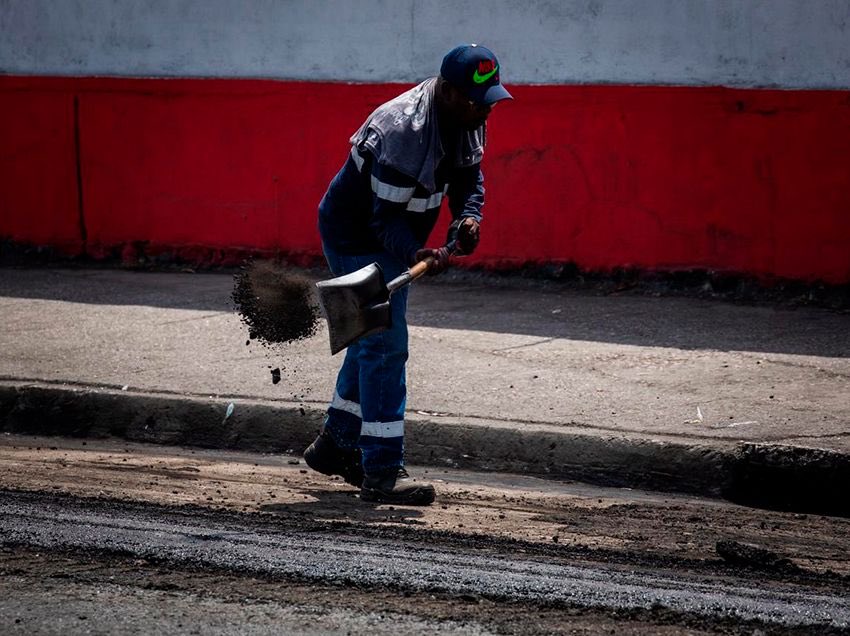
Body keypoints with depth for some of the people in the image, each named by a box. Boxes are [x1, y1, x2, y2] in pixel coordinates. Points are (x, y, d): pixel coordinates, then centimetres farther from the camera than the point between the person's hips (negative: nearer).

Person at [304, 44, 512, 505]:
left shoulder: (466, 120, -7)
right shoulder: (403, 131, -34)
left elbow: (469, 176, 7)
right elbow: (387, 217, -31)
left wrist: (468, 216, -14)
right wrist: (415, 255, -48)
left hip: (392, 239, 10)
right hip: (357, 238, -10)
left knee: (373, 340, 19)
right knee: (386, 345, -14)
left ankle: (335, 446, 35)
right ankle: (381, 473, -12)